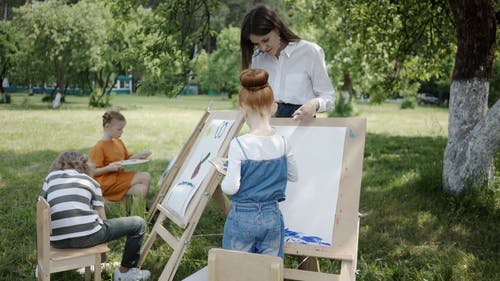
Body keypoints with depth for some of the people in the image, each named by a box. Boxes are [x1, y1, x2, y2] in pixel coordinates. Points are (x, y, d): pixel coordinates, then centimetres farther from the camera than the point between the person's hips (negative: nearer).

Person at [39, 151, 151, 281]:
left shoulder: (50, 177, 18)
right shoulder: (90, 181, 13)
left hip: (57, 241, 5)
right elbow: (102, 218, 8)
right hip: (87, 236, -5)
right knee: (138, 223, 16)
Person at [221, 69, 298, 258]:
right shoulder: (282, 144, -6)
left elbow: (230, 188, -17)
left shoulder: (239, 145, -19)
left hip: (242, 217, -3)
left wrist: (225, 177, 3)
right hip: (272, 217, 3)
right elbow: (293, 176, 9)